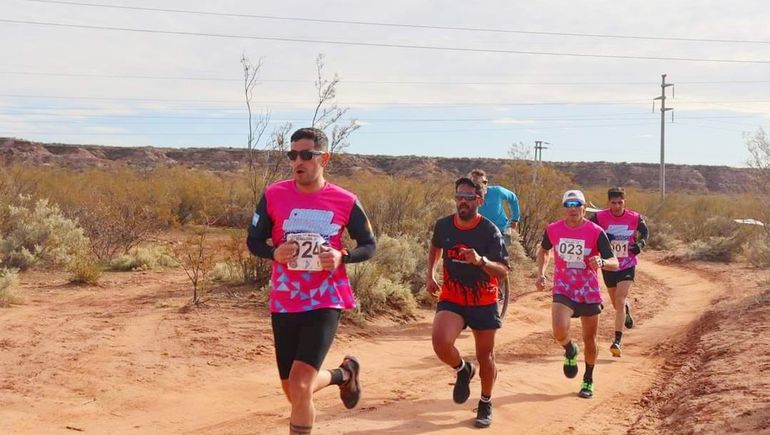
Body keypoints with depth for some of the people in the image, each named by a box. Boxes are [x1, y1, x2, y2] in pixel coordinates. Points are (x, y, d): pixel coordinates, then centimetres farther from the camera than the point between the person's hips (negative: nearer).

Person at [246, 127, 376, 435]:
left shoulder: (345, 202, -5)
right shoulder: (274, 195, -3)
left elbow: (369, 245, 5)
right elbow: (253, 241, 7)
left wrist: (342, 256, -15)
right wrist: (274, 253, -15)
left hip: (326, 302, -3)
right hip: (284, 303, 3)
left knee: (300, 386, -16)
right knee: (294, 390, 15)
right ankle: (344, 374, 46)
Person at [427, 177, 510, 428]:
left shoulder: (490, 231, -16)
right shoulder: (443, 225, -6)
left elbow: (502, 272, -24)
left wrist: (481, 260, -42)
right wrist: (430, 275, 11)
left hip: (483, 303, -1)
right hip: (451, 300, 1)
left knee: (485, 356, 9)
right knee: (441, 342, -24)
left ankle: (486, 404, 34)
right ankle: (463, 370, 10)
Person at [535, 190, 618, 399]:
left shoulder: (596, 232, -11)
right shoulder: (553, 229, -4)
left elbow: (614, 263, -13)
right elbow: (543, 250, 17)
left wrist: (601, 262, -36)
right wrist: (541, 273, 3)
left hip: (589, 293, 0)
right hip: (563, 291, 0)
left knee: (589, 340, 11)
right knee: (560, 332, -24)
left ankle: (588, 381, 35)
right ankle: (570, 351, 12)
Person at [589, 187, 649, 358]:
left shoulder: (635, 218, -8)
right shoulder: (599, 217, -10)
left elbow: (645, 232, 10)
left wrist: (640, 244, -10)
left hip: (627, 266, -2)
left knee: (620, 302, -16)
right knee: (617, 303, 17)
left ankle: (617, 341, -15)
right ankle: (627, 311, 55)